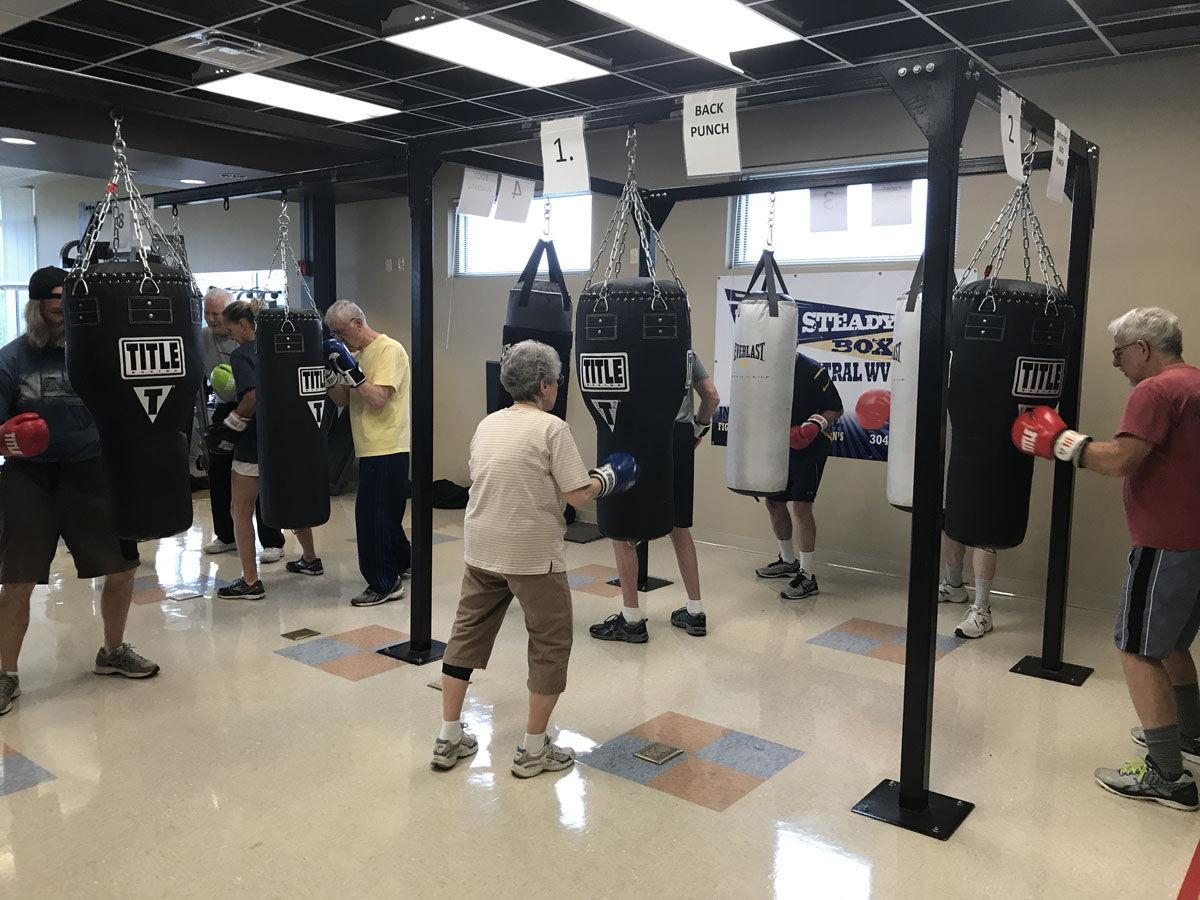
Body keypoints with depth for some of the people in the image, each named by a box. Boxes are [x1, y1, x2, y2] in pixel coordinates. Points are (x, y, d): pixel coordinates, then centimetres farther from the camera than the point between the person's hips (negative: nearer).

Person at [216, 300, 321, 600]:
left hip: (254, 444, -8)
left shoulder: (241, 355, -13)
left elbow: (253, 396, -26)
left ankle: (250, 582, 4)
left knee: (241, 511, 3)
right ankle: (310, 559, 35)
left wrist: (234, 419, -11)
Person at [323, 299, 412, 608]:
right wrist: (332, 368, -2)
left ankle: (384, 584, 4)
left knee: (372, 515, -6)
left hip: (386, 449, -9)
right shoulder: (356, 353, 15)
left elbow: (378, 400, -21)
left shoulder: (389, 350, -12)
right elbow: (341, 400, 11)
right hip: (370, 449, 9)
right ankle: (401, 562, 37)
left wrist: (352, 369, -20)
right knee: (385, 514, 19)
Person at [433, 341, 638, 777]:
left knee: (467, 634, 16)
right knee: (551, 644, 10)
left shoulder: (487, 425, 8)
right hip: (534, 556, -6)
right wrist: (608, 477, 5)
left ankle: (448, 739, 25)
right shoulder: (552, 428, -11)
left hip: (481, 549, 6)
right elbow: (577, 495, -14)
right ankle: (534, 749, 17)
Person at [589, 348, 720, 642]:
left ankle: (631, 618, 8)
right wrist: (700, 426, 27)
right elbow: (712, 396, 13)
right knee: (680, 528, 17)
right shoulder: (686, 346, 12)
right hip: (681, 439, 7)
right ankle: (695, 612, 23)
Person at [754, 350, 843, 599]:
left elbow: (836, 409, -9)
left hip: (809, 449, -7)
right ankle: (788, 561, 34)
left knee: (801, 505, -12)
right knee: (774, 502, 13)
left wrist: (816, 423, -25)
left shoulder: (813, 371, -14)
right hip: (779, 448, 7)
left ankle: (807, 576, -4)